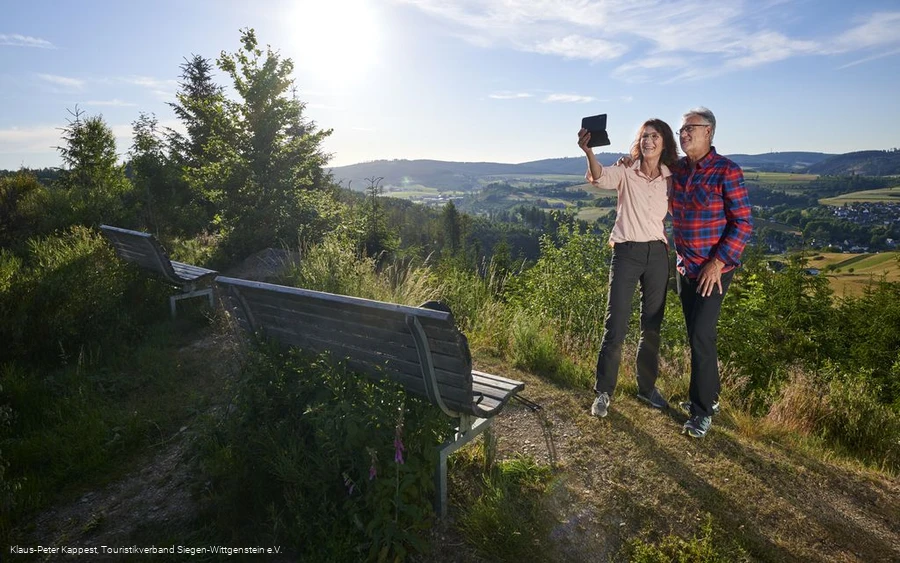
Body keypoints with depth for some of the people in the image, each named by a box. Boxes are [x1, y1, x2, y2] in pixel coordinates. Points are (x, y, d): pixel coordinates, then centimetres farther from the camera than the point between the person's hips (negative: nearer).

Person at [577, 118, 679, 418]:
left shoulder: (670, 178, 7)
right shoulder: (626, 172, -4)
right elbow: (601, 178, -27)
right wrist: (588, 151, -47)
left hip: (658, 253, 4)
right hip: (627, 251, -4)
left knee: (652, 325, 12)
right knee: (616, 325, -5)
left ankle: (647, 387, 29)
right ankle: (603, 392, 11)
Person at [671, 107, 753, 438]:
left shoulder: (726, 172, -11)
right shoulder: (676, 169, 7)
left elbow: (743, 223, -13)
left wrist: (718, 263, -19)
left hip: (714, 270, -6)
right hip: (684, 267, 7)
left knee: (701, 337, -9)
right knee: (695, 335, 13)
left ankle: (702, 411, 4)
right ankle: (710, 396, 30)